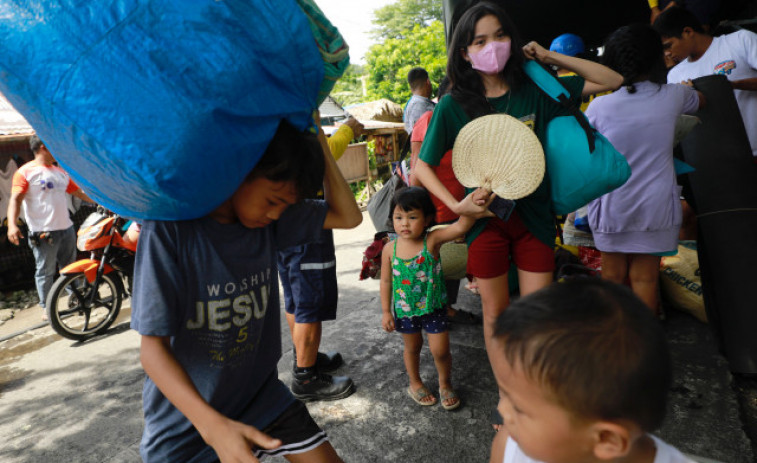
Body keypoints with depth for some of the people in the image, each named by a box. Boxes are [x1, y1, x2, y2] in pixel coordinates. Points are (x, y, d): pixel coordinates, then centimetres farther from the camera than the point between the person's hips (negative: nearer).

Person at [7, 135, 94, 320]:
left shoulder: (61, 171, 17)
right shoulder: (25, 172, -3)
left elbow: (79, 192, 24)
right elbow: (16, 199, -12)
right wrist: (12, 224, -24)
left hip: (66, 228, 6)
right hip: (43, 232, -6)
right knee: (45, 271, 1)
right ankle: (46, 307, 11)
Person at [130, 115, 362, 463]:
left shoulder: (269, 217, -8)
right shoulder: (168, 228, -23)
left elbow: (348, 217, -3)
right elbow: (153, 346, -22)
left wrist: (318, 139, -12)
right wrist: (213, 425, -34)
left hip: (261, 393, 4)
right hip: (187, 419, -4)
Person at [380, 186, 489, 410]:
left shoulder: (432, 240, -19)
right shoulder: (390, 249, -12)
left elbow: (461, 226, -33)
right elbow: (386, 282, -3)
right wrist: (386, 311, -1)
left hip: (433, 307, -1)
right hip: (404, 309, 2)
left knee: (440, 350, 5)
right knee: (412, 347, 21)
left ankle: (445, 383, 36)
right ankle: (415, 383, 47)